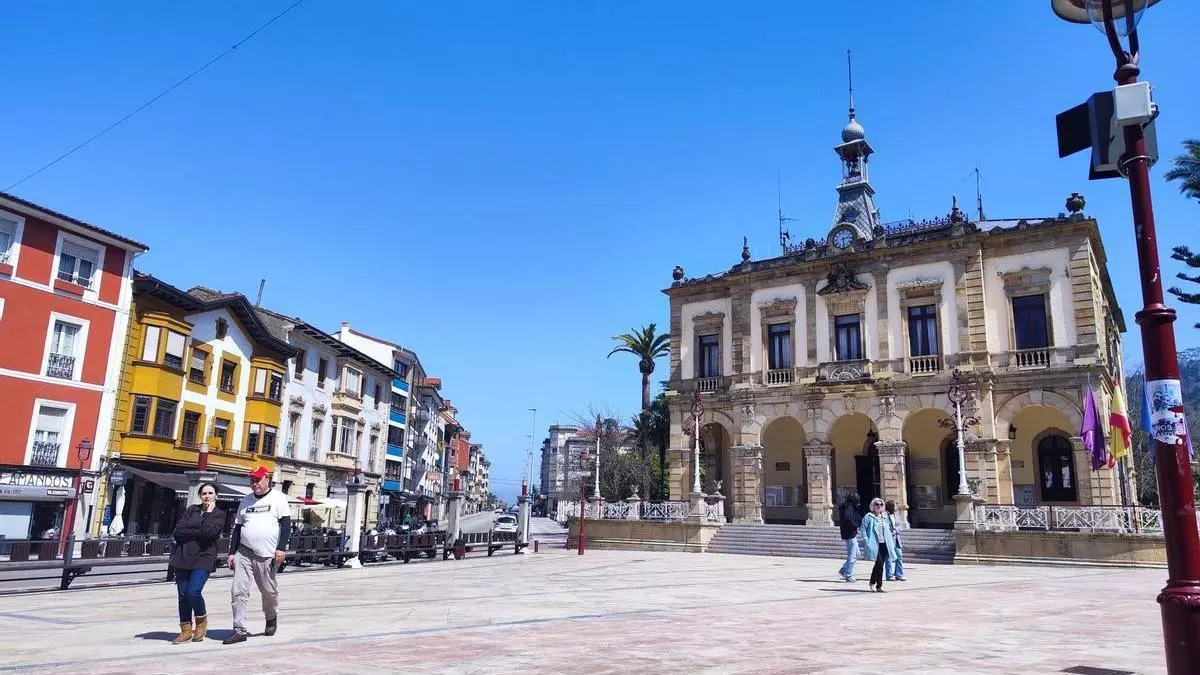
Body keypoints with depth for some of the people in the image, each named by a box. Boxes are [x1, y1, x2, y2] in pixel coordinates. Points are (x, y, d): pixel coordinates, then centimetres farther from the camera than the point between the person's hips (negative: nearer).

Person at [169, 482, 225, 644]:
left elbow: (209, 532, -15)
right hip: (183, 557, 4)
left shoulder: (219, 514, 4)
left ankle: (202, 620, 11)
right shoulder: (191, 510, 13)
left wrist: (209, 512, -6)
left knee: (193, 592, -16)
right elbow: (178, 531, 1)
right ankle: (186, 630, 17)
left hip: (203, 559, -4)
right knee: (183, 594, 4)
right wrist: (199, 533, -9)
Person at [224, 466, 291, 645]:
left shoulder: (278, 498, -1)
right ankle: (239, 630, 0)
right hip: (243, 552, 4)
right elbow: (237, 528, 18)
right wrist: (232, 552, 11)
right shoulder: (245, 501, 14)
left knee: (269, 590, 6)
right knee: (238, 591, -5)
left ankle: (271, 618, 32)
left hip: (268, 555, -4)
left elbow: (286, 524, -6)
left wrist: (281, 548, -14)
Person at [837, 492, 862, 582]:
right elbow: (846, 517, -33)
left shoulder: (851, 507, 15)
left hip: (852, 534, 10)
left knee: (856, 554, 19)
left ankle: (843, 570, 21)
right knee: (851, 556, -3)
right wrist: (855, 526, -22)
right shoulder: (849, 507, -16)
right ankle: (849, 576, 4)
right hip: (850, 534, -10)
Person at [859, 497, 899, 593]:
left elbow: (889, 529, 23)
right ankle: (879, 585, -3)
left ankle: (873, 581, 20)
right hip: (874, 544, -6)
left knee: (880, 564, 6)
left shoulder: (885, 517, 16)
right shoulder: (868, 517, -1)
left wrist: (891, 541, 13)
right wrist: (866, 541, -13)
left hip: (884, 544, 6)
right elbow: (863, 529, -4)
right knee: (879, 563, -15)